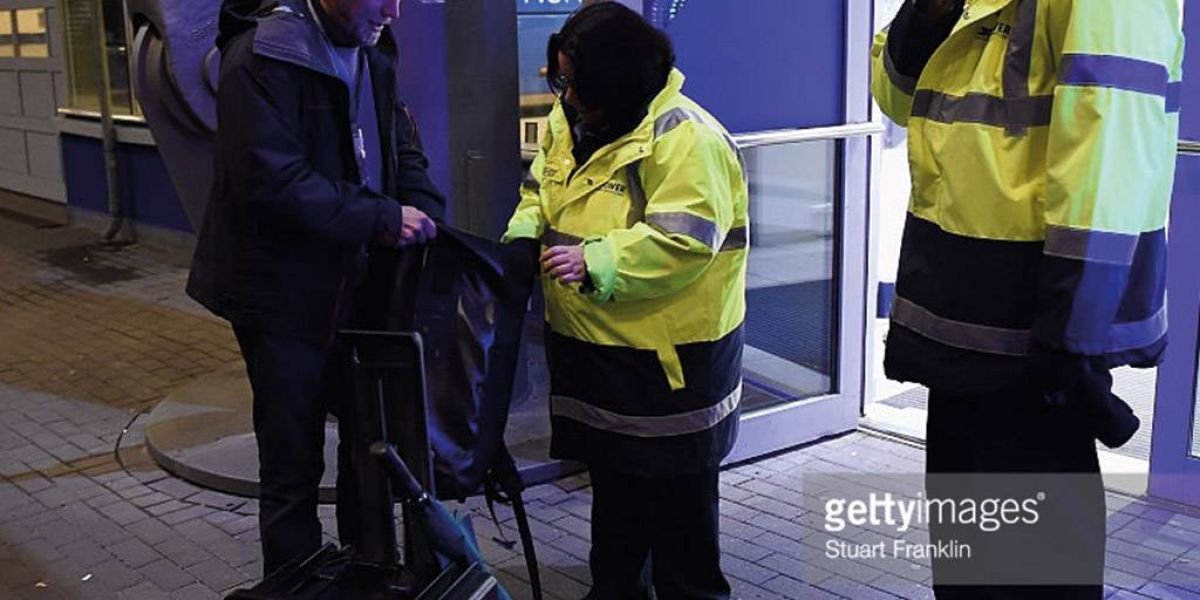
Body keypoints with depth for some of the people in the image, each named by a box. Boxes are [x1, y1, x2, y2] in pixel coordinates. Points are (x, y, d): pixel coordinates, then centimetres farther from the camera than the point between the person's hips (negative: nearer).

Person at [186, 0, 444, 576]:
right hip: (284, 296, -8)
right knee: (293, 466, 4)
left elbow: (401, 146, 12)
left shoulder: (371, 54, 5)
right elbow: (272, 182, -28)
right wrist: (383, 219, -24)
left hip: (355, 285, 8)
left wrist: (423, 216, -6)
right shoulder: (263, 57, -20)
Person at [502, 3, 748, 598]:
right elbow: (541, 190, 17)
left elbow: (683, 239, -29)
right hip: (594, 348, 8)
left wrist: (596, 262, -34)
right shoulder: (569, 121, 5)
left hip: (668, 356, -8)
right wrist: (524, 233, -3)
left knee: (676, 493, 6)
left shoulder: (684, 136, -21)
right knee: (612, 479, 22)